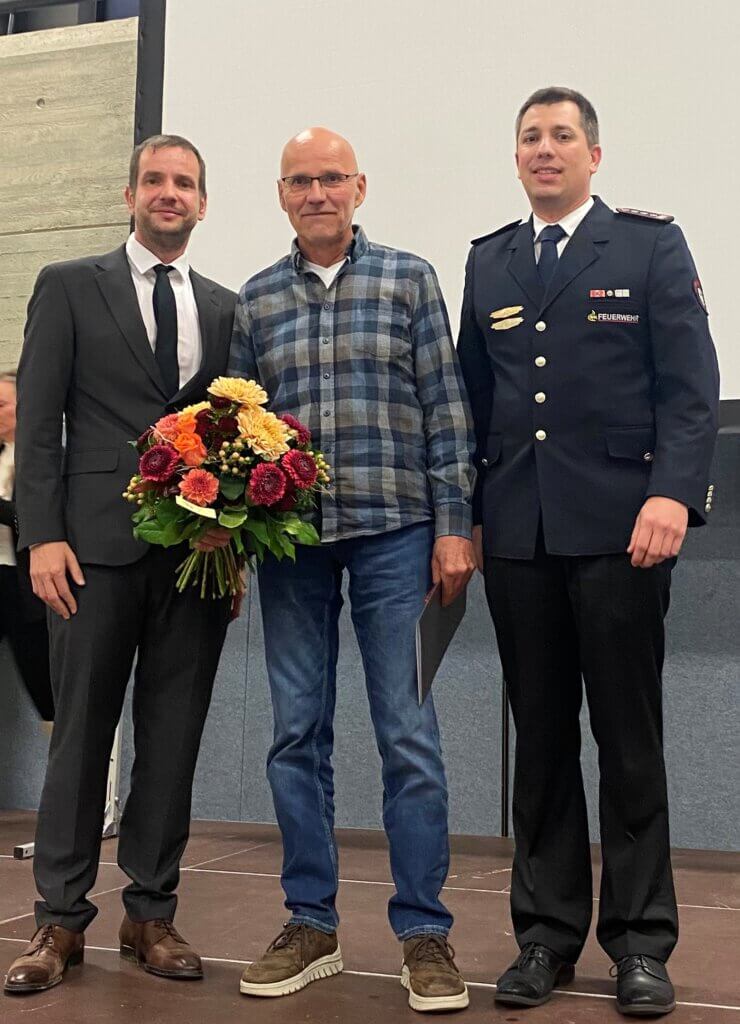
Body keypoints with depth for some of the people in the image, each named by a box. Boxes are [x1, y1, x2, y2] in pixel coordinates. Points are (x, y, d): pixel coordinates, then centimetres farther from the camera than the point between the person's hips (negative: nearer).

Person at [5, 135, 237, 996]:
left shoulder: (225, 307, 15)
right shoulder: (69, 286, 6)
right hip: (98, 544, -3)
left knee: (173, 738, 6)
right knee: (82, 732, 3)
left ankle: (152, 914, 18)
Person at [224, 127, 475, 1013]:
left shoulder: (409, 279, 4)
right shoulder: (255, 300, 11)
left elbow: (443, 408, 1)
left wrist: (453, 526, -5)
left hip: (392, 533, -3)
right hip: (288, 540, 3)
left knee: (408, 734, -1)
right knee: (297, 733, 7)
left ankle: (424, 932, 9)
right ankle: (310, 925, 19)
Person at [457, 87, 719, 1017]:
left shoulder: (651, 246, 4)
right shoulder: (487, 262, 16)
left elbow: (690, 387, -4)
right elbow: (472, 398, 14)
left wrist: (674, 493, -18)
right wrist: (463, 514, 8)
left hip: (618, 529, -3)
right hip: (516, 535, 4)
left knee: (629, 739, 3)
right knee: (540, 738, 8)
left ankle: (639, 940, 14)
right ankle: (547, 931, 18)